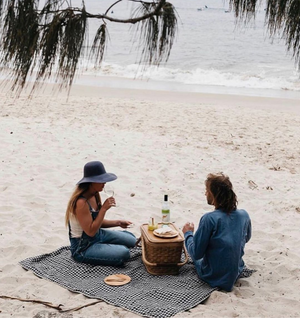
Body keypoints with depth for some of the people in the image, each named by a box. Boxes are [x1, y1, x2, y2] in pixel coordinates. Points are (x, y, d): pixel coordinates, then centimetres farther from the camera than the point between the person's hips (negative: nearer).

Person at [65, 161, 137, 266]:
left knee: (131, 240, 11)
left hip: (98, 234, 9)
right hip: (83, 248, -9)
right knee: (123, 253, -21)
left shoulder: (95, 195, 0)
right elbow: (90, 231, -27)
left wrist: (118, 223, 2)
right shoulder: (81, 202, -28)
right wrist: (104, 209, -27)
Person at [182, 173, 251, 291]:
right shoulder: (244, 215, -9)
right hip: (236, 273, 5)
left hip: (213, 278, -5)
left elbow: (196, 254, -18)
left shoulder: (209, 219, -25)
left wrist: (188, 233, -2)